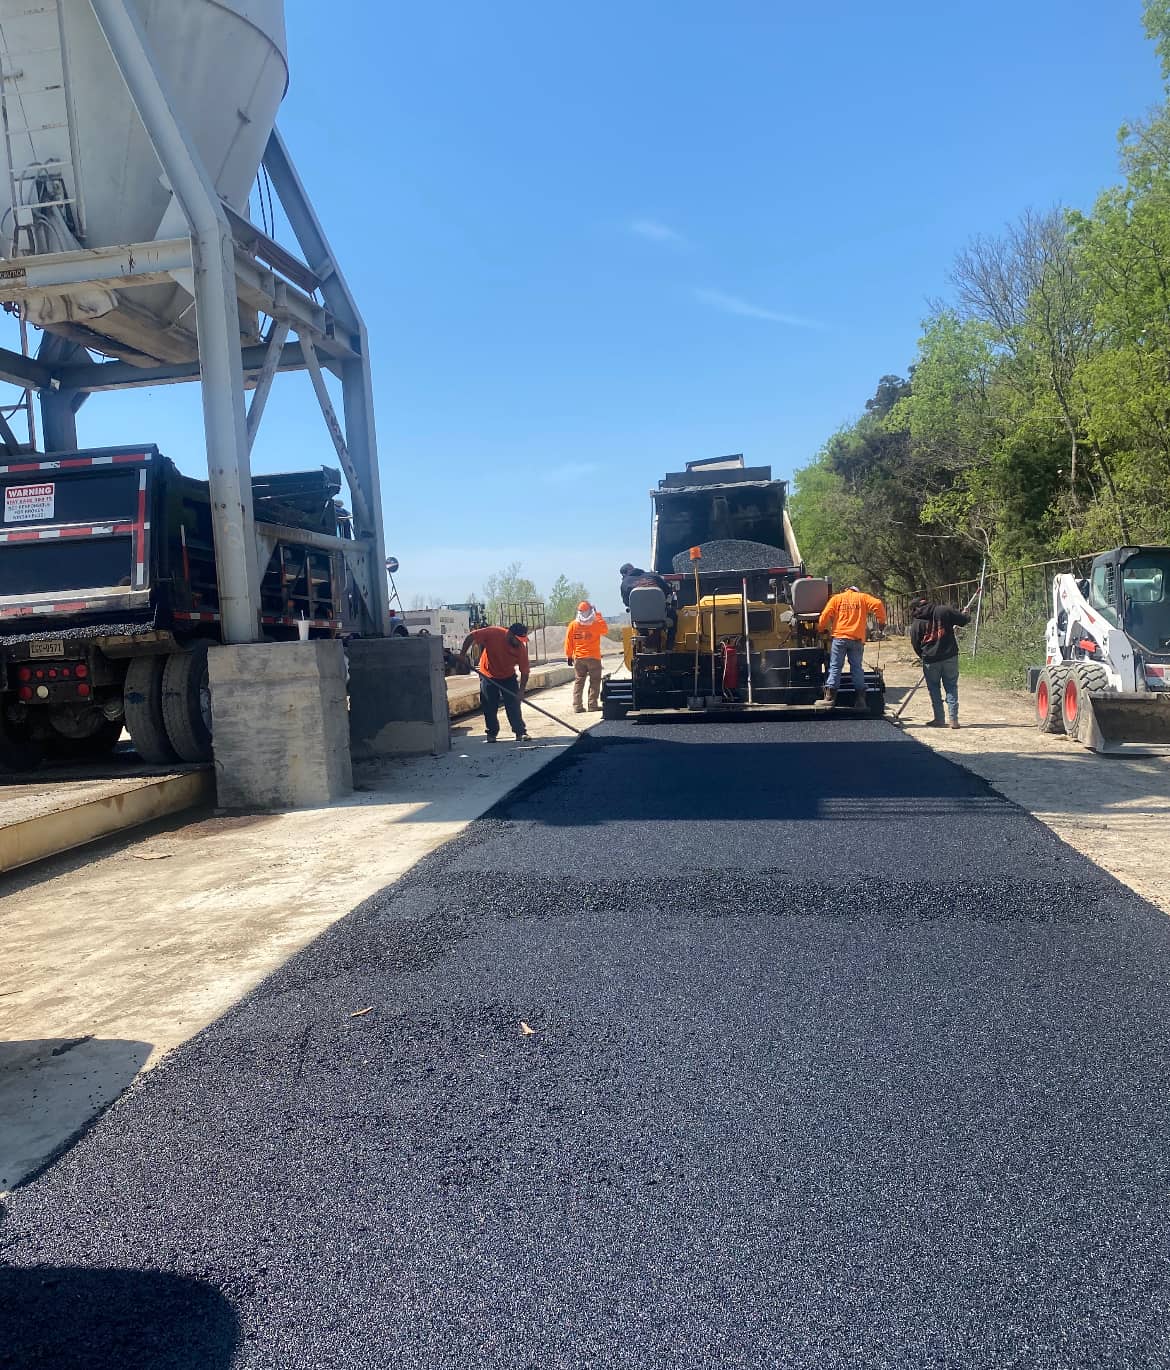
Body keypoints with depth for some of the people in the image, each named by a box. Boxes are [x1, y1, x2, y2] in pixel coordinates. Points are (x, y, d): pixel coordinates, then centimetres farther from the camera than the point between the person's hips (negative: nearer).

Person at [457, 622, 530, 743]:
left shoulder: (522, 648, -23)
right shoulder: (493, 633, -28)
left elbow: (525, 671, -19)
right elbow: (471, 636, -17)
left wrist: (521, 691, -26)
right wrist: (463, 654, -19)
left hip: (508, 677, 0)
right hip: (488, 676, 0)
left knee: (514, 705, -6)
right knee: (489, 707, 3)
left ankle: (521, 732, 1)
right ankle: (491, 733, 14)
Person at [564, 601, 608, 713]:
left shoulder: (573, 625, -3)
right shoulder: (597, 624, -9)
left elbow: (568, 642, 0)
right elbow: (605, 631, 12)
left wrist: (569, 656, 10)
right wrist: (599, 616, 17)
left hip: (578, 658, 3)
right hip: (593, 657, -3)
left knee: (579, 681, 9)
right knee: (594, 681, 6)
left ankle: (577, 706, 5)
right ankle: (593, 705, 3)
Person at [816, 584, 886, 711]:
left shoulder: (836, 598, 9)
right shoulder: (862, 597, 11)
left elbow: (825, 615, 1)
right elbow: (878, 604, -4)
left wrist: (821, 629, 15)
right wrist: (881, 621, 7)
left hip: (839, 637, -1)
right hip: (857, 639, 1)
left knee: (835, 667, 1)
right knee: (857, 667, 6)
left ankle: (830, 697, -6)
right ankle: (860, 699, 4)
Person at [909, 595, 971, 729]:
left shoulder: (915, 623, 1)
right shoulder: (944, 610, -1)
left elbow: (915, 645, 5)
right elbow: (965, 620, 1)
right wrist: (965, 615, 25)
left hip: (930, 660, 0)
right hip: (950, 657, 0)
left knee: (934, 689, 12)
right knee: (951, 687, 9)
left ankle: (939, 719, 12)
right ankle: (954, 719, 5)